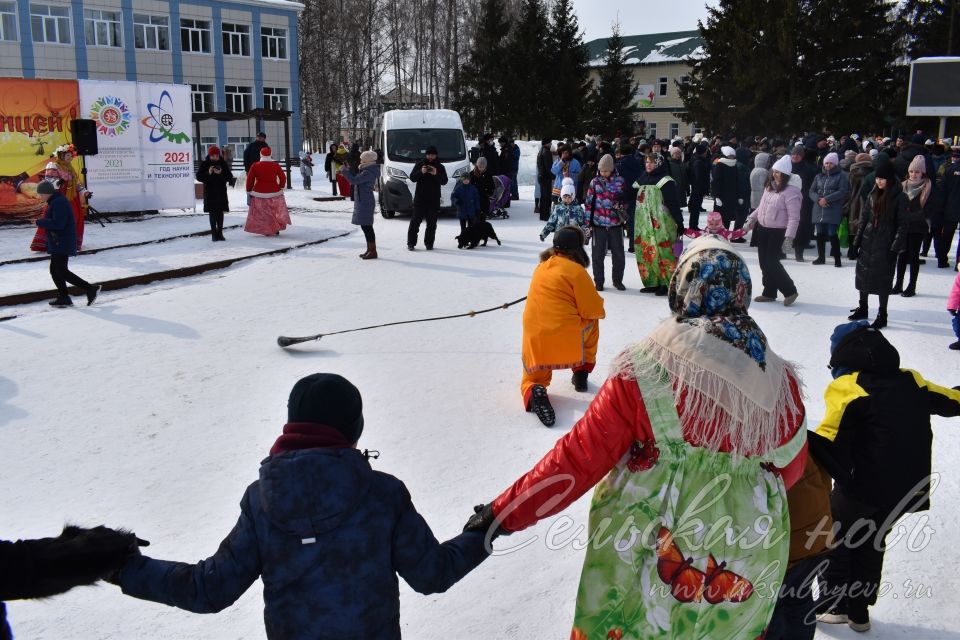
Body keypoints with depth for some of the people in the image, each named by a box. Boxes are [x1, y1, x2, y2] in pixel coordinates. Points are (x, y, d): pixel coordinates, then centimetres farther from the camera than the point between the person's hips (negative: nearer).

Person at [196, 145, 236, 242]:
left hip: (221, 192, 2)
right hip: (210, 193, -2)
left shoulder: (223, 163, 2)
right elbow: (199, 177, -6)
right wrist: (208, 173, -21)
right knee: (212, 213, -1)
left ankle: (220, 233, 14)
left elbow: (229, 176, -3)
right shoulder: (205, 164, -2)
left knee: (220, 213, 6)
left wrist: (221, 173, -21)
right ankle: (214, 234, 3)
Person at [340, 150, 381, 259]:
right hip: (362, 201, 10)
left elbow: (354, 180, -23)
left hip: (366, 202, -10)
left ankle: (373, 251, -5)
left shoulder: (368, 173, -18)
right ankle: (369, 249, 21)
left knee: (366, 226, -8)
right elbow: (356, 178, 21)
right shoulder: (366, 170, 13)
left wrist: (344, 171, -11)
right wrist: (348, 170, 12)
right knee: (365, 226, 14)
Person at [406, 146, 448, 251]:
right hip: (420, 198, -1)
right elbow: (412, 178, -1)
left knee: (432, 224, 3)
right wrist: (421, 172, -19)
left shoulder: (440, 167, 6)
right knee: (415, 222, -3)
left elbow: (444, 181, -4)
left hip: (434, 200, 1)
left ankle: (429, 243, 8)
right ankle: (411, 243, -1)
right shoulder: (419, 164, 6)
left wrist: (436, 174, -22)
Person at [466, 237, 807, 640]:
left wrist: (504, 513, -7)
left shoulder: (645, 368, -18)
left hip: (650, 561, -3)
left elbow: (580, 458, -16)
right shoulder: (779, 381, -7)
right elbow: (790, 469, 7)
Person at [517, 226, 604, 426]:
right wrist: (600, 308, 18)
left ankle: (533, 392, -15)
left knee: (532, 379, 21)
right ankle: (581, 372, 25)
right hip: (567, 339, -4)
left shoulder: (541, 267, 14)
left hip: (533, 342, 4)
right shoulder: (576, 270, -7)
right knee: (592, 322, 26)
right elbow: (594, 311, -6)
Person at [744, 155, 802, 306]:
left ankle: (790, 291, 8)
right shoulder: (770, 186, 8)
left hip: (778, 232, -8)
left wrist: (789, 237, -25)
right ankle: (769, 293, 24)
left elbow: (794, 217, -21)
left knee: (771, 263, -9)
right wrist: (752, 217, 15)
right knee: (764, 262, 11)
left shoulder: (791, 191, -18)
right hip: (762, 229, 8)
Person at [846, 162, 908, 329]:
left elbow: (902, 224, -9)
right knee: (863, 274, 10)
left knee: (883, 278, 0)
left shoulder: (899, 197, -8)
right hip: (867, 242, 5)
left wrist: (895, 248, -15)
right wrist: (855, 244, 7)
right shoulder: (873, 195, 7)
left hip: (885, 245, -5)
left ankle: (882, 315, 11)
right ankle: (862, 309, 27)